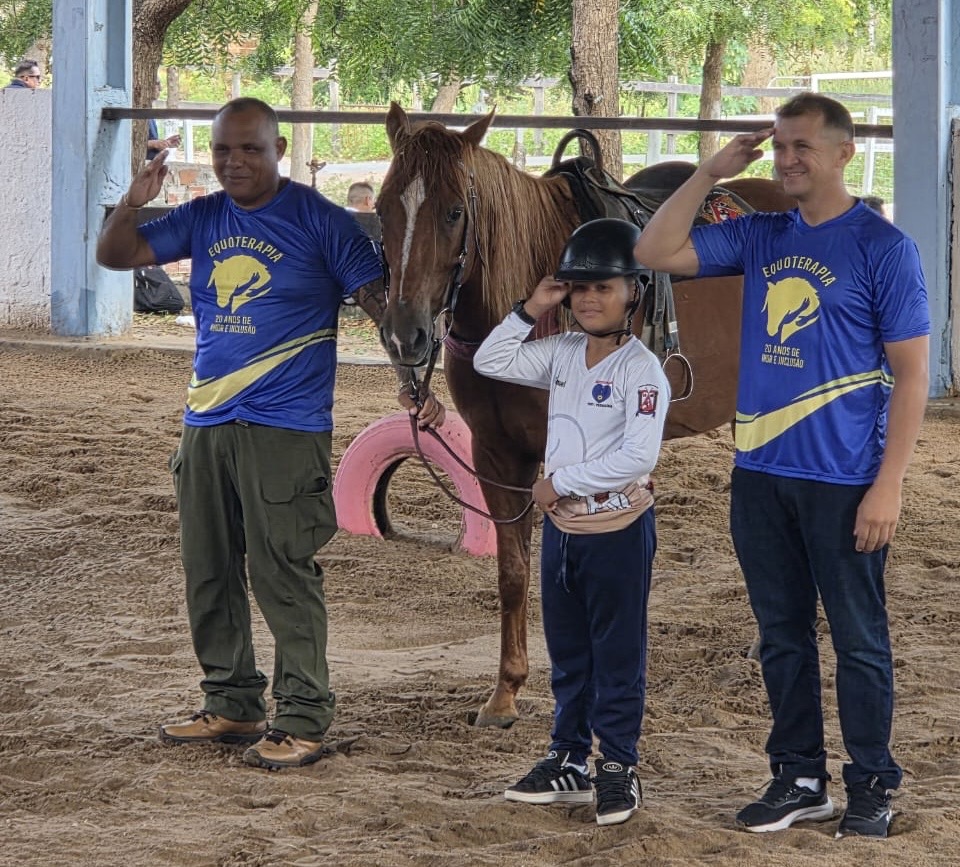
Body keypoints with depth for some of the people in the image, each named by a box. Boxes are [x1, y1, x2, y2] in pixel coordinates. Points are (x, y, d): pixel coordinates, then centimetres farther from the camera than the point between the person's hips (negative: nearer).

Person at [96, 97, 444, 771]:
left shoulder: (319, 221, -6)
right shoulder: (203, 219, 9)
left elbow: (378, 301, -8)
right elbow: (115, 256, 9)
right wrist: (133, 203, -11)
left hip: (285, 429, -6)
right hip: (206, 424, 6)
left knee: (284, 575, -7)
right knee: (209, 574, 12)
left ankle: (303, 720, -1)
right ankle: (232, 706, 24)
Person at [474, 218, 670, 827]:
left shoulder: (642, 369, -15)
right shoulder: (561, 355, 6)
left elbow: (638, 458, -23)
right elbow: (490, 362, 11)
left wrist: (561, 481, -17)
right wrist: (531, 311, -1)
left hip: (618, 529, -7)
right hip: (562, 526, 7)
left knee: (618, 656, 3)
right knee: (567, 655, 15)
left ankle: (618, 769, 12)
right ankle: (570, 764, 25)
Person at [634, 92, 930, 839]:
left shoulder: (882, 247, -8)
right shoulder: (760, 237, 8)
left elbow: (911, 373, -8)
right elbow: (656, 252, 6)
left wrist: (888, 485, -14)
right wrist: (712, 172, 0)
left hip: (843, 482, -5)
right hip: (760, 473, 5)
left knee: (859, 638, 4)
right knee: (782, 635, 12)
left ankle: (871, 788, 14)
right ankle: (800, 780, 23)